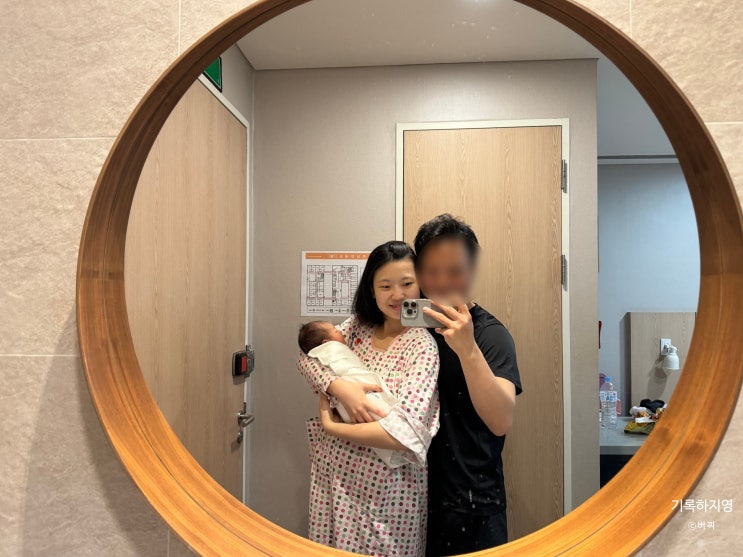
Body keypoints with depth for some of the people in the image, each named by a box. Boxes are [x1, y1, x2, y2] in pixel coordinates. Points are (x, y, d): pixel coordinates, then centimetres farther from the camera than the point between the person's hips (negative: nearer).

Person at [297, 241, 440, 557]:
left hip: (383, 486, -5)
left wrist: (330, 427, -15)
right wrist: (339, 386, -22)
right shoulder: (358, 326, 2)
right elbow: (306, 357, -3)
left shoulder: (423, 346, -17)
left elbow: (404, 433, -26)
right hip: (332, 473, 5)